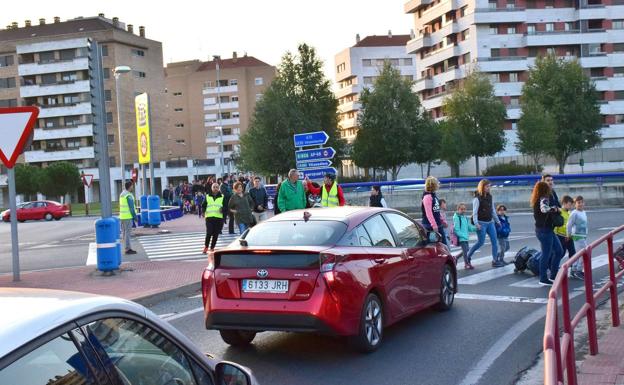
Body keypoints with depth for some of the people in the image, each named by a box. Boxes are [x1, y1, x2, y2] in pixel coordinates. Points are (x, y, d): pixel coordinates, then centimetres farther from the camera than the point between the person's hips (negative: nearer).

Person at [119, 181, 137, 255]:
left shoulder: (122, 194, 13)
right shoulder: (129, 195, -15)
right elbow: (131, 207, -17)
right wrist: (135, 216, -10)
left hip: (122, 216, 9)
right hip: (128, 216, -9)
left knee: (124, 232, 11)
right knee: (128, 233, -6)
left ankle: (127, 248, 16)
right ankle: (128, 249, -5)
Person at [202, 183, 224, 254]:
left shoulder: (222, 197, 7)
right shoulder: (207, 197, 10)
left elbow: (225, 207, 7)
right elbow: (203, 206, 15)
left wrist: (222, 209, -14)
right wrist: (203, 211, -3)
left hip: (219, 218, 1)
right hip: (209, 217, -1)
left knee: (216, 234, 2)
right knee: (209, 233, -12)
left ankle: (212, 248, 16)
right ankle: (206, 246, 7)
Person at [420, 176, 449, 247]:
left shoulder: (433, 195, 14)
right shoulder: (427, 197, -17)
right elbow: (428, 213, -24)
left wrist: (442, 220, 23)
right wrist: (434, 225, -27)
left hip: (438, 224, 10)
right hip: (430, 226, -10)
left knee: (444, 243, 11)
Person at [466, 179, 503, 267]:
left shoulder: (489, 197, 11)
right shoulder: (477, 198, -10)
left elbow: (493, 210, 18)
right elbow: (475, 212, -15)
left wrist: (497, 221, 19)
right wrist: (476, 223, -24)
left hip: (490, 222, 7)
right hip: (481, 223, -7)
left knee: (494, 241, 2)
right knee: (480, 242, -4)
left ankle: (495, 260, 7)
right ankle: (467, 256, 12)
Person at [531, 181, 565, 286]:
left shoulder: (537, 200, 11)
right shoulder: (543, 199, -17)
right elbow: (544, 209, -39)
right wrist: (555, 209, -21)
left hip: (548, 230, 10)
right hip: (544, 230, -10)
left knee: (559, 251, 16)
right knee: (546, 254, -2)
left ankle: (553, 275, 22)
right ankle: (543, 279, 7)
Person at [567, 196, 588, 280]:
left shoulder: (584, 212, 10)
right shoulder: (574, 213, -15)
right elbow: (569, 225, -15)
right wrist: (568, 235, -7)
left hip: (584, 236, 9)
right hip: (578, 236, -9)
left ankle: (573, 270, 25)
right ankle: (578, 271, -2)